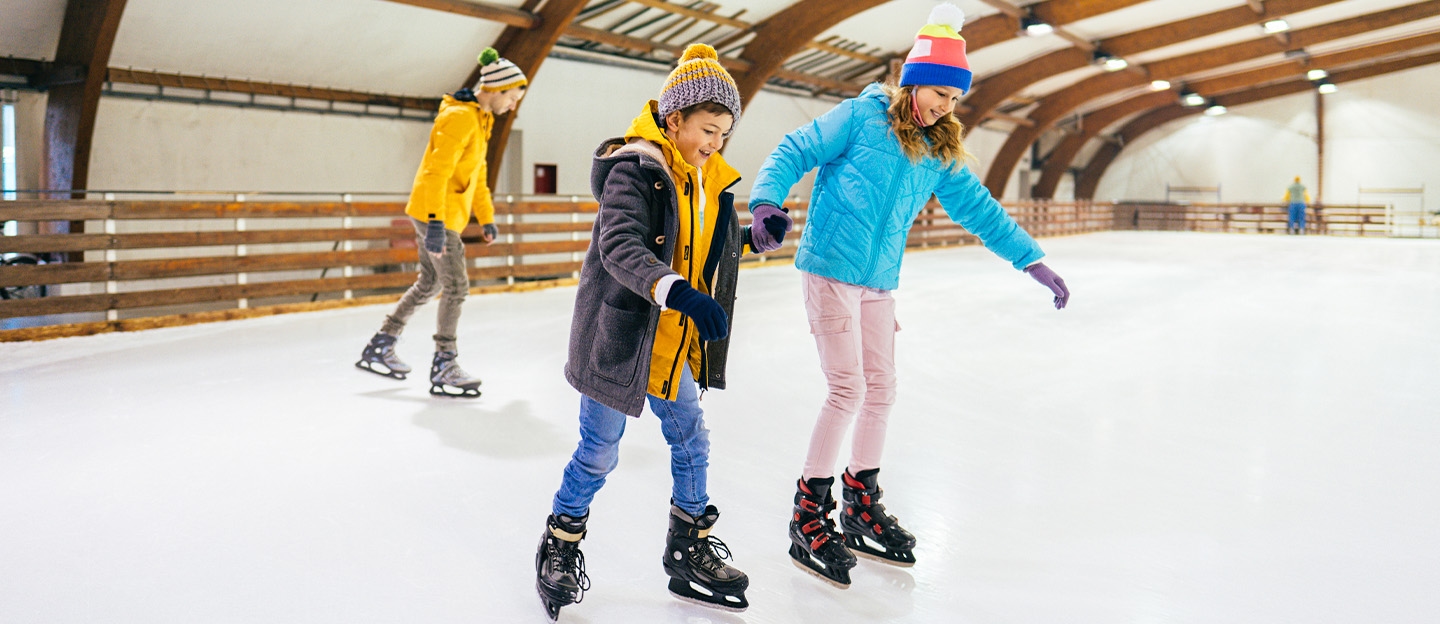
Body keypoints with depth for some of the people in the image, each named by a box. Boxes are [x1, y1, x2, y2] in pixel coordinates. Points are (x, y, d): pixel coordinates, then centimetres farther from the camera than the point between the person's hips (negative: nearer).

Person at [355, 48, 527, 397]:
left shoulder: (479, 120, 15)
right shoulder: (459, 118, -17)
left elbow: (477, 175, 23)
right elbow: (437, 171, -25)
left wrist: (486, 219, 25)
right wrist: (436, 222, -30)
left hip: (447, 216, 10)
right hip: (435, 215, -10)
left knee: (429, 284, 17)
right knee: (456, 287, -6)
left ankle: (379, 349, 26)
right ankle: (443, 369, 2)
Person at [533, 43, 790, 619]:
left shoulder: (709, 180, 8)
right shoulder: (635, 169, -17)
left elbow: (717, 250, 18)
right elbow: (619, 247, -31)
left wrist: (758, 235, -2)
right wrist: (678, 292, -45)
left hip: (673, 345, 7)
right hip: (618, 337, -7)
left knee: (691, 442, 13)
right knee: (599, 453, 5)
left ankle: (690, 551, 31)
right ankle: (560, 545, 29)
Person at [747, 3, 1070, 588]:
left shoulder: (940, 150, 11)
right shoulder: (862, 116, -6)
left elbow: (977, 207, 16)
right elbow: (794, 153, -8)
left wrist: (1032, 259, 15)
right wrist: (767, 200, -27)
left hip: (879, 282, 7)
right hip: (830, 270, -7)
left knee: (880, 390, 9)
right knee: (848, 389, -10)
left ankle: (861, 507, 25)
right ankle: (808, 518, 2)